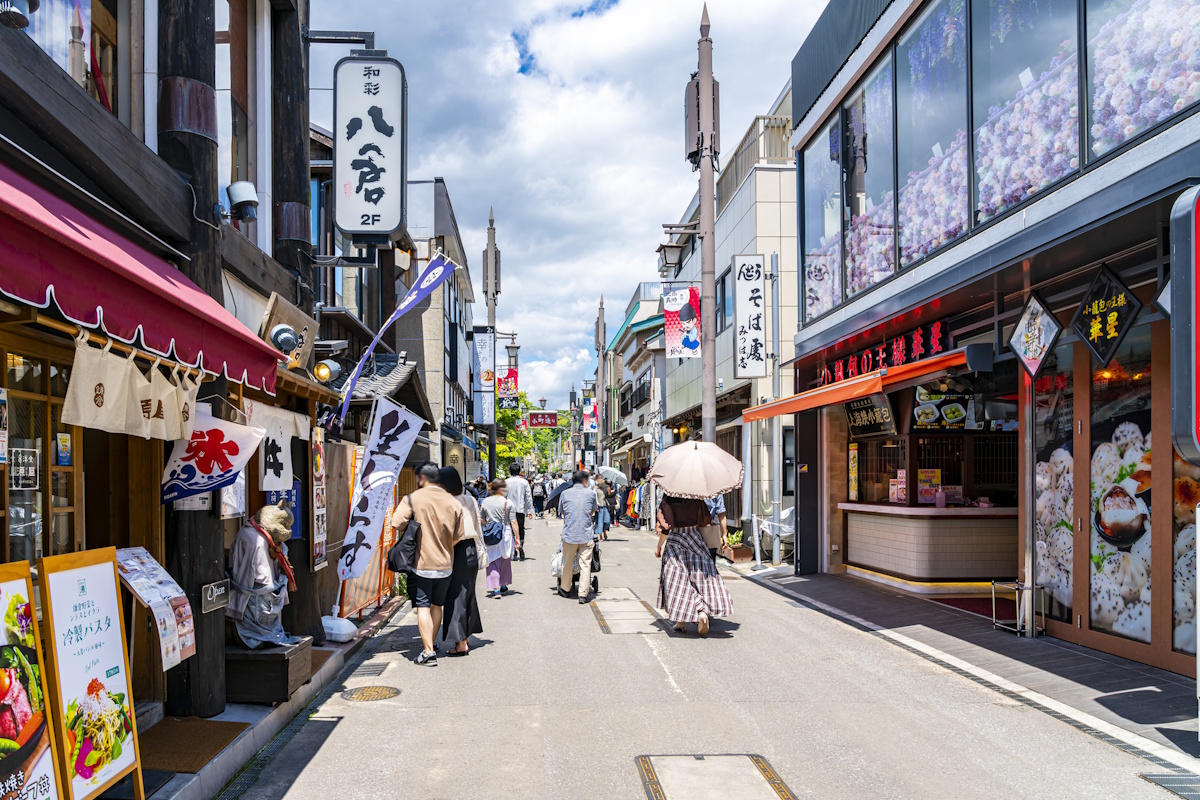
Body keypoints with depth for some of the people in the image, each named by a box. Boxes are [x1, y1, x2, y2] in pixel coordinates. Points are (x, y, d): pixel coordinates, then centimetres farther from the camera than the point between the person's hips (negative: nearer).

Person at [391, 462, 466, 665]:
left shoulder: (413, 499, -10)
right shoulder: (453, 503, 2)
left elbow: (397, 524, -18)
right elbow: (458, 537, 4)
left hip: (420, 563, -4)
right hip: (445, 565, 4)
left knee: (423, 607, -2)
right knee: (437, 605, 18)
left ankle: (428, 651, -8)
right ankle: (431, 644, 30)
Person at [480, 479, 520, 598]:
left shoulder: (485, 502, 2)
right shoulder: (508, 502, -6)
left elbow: (482, 520, 8)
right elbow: (513, 522, -6)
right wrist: (517, 537, -2)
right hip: (506, 534, -1)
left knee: (493, 562, 3)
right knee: (505, 561, 17)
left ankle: (495, 589, -8)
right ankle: (503, 586, 29)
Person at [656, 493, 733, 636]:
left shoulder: (667, 502, -14)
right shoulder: (697, 500, -6)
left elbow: (665, 528, -14)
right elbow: (706, 522, -2)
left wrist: (659, 547, -2)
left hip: (675, 545, -2)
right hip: (695, 542, 2)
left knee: (678, 581, 7)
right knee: (700, 578, 10)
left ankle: (681, 621, 2)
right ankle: (703, 612, -8)